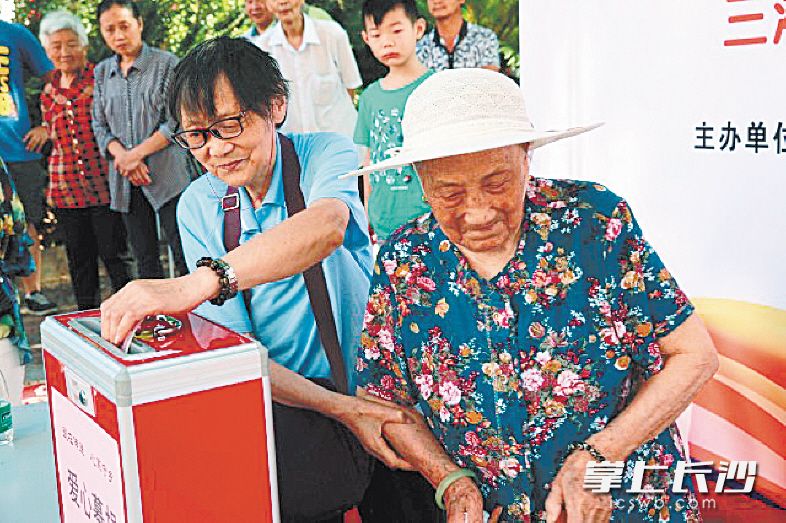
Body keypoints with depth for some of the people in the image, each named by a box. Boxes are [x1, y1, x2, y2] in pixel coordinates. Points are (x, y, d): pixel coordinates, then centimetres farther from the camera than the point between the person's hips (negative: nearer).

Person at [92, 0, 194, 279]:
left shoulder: (166, 63, -1)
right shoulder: (102, 72, 14)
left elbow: (177, 122, -8)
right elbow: (99, 125, 11)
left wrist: (136, 154, -12)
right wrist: (122, 156, -8)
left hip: (168, 173, -5)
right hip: (125, 180, 5)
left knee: (184, 254, -6)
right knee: (145, 258, 9)